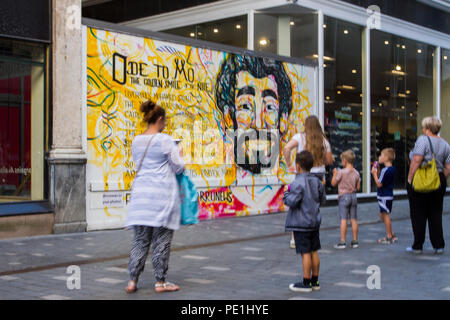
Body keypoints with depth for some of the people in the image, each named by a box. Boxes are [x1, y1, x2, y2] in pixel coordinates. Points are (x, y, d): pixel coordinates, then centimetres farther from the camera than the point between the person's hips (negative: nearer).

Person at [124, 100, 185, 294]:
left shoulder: (136, 141, 8)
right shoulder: (165, 140, -9)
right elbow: (178, 167, -5)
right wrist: (178, 156, 16)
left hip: (141, 191, 5)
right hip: (162, 192, -5)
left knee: (140, 238, 9)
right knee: (161, 239, 3)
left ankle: (132, 281, 7)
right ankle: (160, 282, 10)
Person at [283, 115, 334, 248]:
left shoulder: (300, 137, -5)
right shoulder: (324, 141, 2)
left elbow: (286, 149, -21)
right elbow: (329, 161, 7)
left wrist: (289, 165, -10)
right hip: (319, 175, 2)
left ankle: (294, 239, 5)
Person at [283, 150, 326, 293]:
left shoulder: (298, 183, -17)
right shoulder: (316, 181, 6)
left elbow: (293, 202, -22)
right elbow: (322, 199, 14)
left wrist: (286, 195, -4)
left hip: (301, 223, -8)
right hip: (315, 222, 8)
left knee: (305, 253, -3)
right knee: (314, 251, 13)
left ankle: (306, 283, 3)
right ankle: (315, 281, 21)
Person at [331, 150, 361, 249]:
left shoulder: (341, 172, -11)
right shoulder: (356, 173, 4)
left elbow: (333, 183, -4)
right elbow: (358, 187, 8)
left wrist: (335, 174, 8)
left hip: (344, 196, -5)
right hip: (353, 196, 5)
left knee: (343, 219, -6)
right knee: (354, 219, 8)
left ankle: (342, 242, -6)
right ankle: (355, 241, 12)